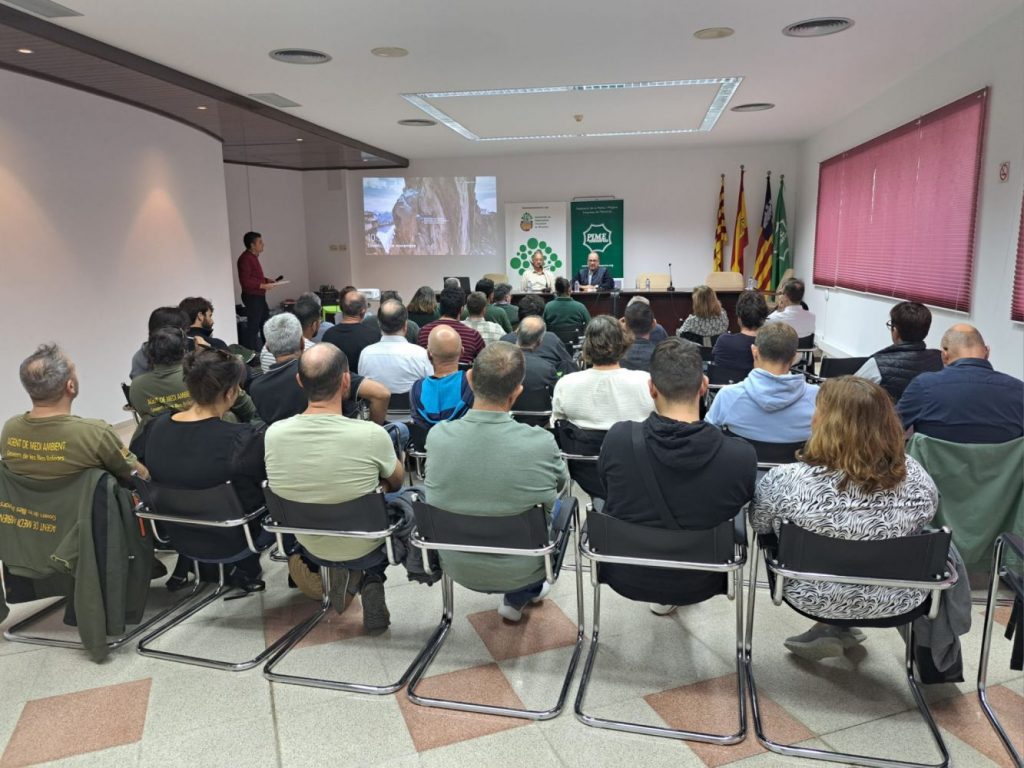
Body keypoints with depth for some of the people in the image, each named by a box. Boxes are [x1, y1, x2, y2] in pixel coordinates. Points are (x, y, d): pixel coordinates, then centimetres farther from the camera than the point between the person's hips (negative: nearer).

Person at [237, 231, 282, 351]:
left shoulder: (253, 257, 14)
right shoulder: (245, 258, -17)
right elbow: (245, 281, -23)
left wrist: (268, 281, 11)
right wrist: (263, 286, -23)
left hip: (259, 296, 10)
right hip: (252, 297, -10)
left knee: (266, 322, 16)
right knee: (253, 325, -6)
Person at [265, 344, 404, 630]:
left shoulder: (274, 433, -17)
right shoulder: (371, 434, -28)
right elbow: (396, 481, -6)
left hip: (310, 547, 4)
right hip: (364, 549, -4)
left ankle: (342, 572, 23)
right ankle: (372, 579, 17)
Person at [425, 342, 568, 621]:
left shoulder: (436, 436, -20)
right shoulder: (541, 444, -27)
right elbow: (563, 486, -4)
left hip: (457, 567, 3)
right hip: (519, 571, -3)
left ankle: (515, 597, 43)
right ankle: (518, 598, 33)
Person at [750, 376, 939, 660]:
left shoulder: (785, 480, -28)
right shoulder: (915, 478, -20)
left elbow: (759, 524, -7)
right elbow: (924, 521, 2)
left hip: (814, 600, -1)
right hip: (896, 602, 2)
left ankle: (834, 628, 33)